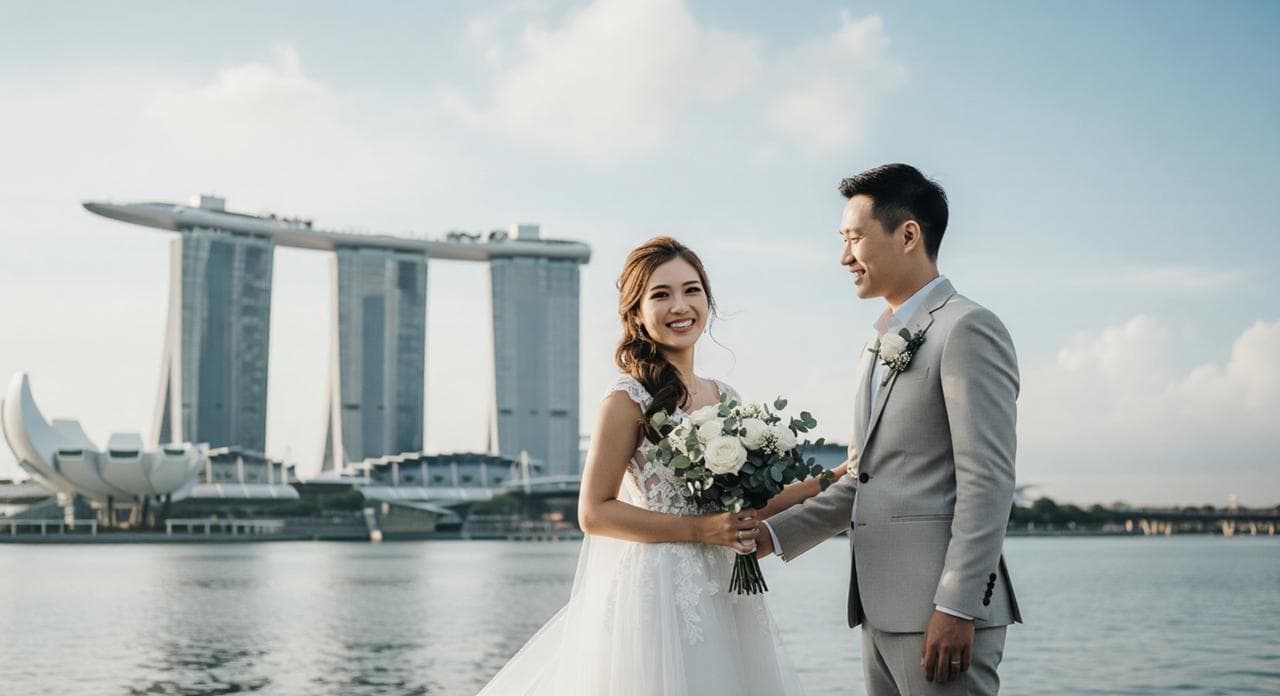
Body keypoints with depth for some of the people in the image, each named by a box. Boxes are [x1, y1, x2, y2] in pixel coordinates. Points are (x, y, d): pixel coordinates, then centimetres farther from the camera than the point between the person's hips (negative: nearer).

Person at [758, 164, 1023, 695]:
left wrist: (956, 608, -20)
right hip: (882, 612, 9)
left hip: (941, 615, -9)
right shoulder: (881, 345, 20)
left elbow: (987, 480, -16)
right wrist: (777, 533, 12)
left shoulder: (967, 328, -8)